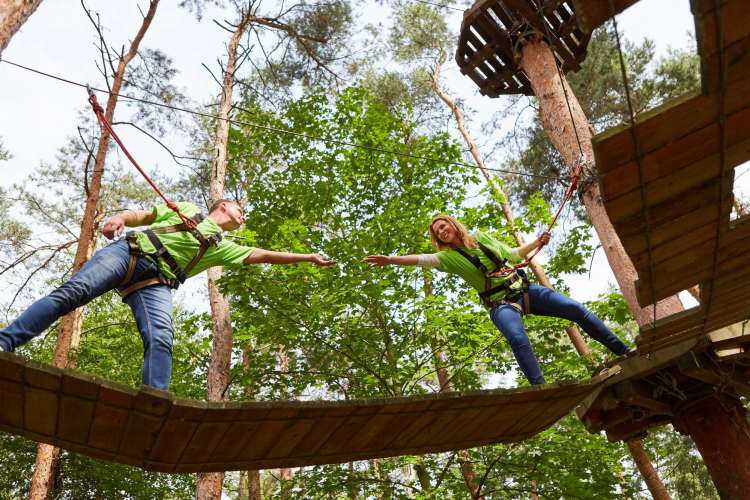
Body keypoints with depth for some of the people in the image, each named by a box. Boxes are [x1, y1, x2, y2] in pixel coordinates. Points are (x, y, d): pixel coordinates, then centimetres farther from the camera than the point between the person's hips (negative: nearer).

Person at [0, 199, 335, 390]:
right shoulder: (186, 208, 27)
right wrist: (121, 218, -3)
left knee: (161, 341, -24)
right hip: (128, 252, -1)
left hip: (156, 284, 1)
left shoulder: (222, 247, 30)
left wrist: (307, 257, 26)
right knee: (72, 292, -24)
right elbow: (143, 215, 21)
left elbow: (260, 255, 28)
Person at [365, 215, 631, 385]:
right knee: (518, 339, -35)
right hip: (500, 303, -4)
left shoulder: (482, 238, 11)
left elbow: (513, 254, 21)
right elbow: (423, 259, -14)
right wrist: (391, 260, -28)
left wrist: (537, 243, 8)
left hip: (523, 289, 4)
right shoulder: (449, 256, 1)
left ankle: (624, 352, 8)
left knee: (576, 309, -3)